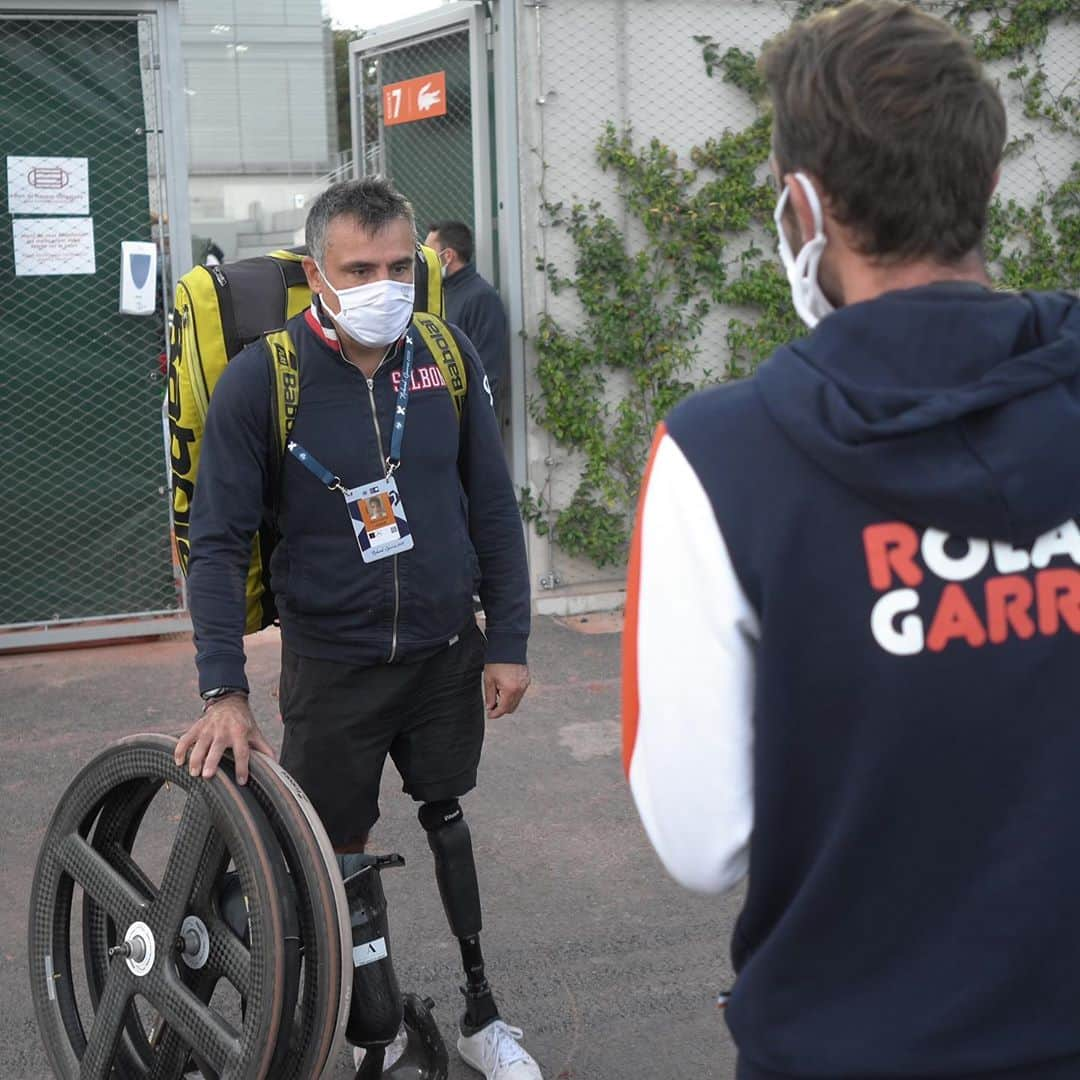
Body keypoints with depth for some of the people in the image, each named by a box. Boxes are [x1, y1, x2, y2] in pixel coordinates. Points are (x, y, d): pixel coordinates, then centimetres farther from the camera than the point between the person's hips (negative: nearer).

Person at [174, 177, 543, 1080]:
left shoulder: (447, 361, -5)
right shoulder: (260, 381, -15)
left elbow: (494, 510, 2)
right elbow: (218, 542, -12)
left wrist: (508, 642, 1)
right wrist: (224, 691, -18)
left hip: (446, 651, 3)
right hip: (333, 665, -3)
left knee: (447, 819, 18)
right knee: (332, 855, 6)